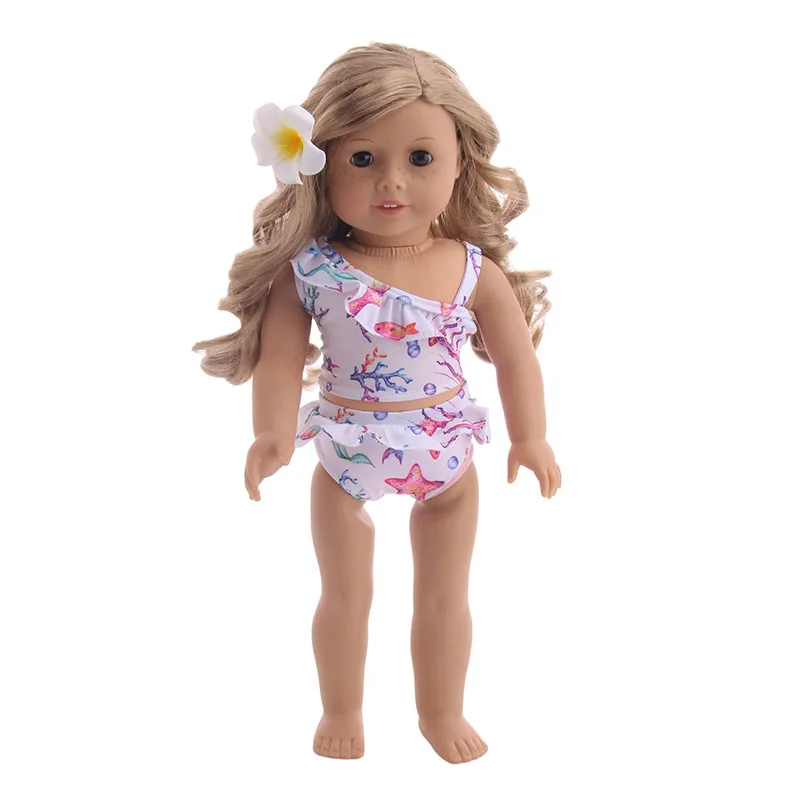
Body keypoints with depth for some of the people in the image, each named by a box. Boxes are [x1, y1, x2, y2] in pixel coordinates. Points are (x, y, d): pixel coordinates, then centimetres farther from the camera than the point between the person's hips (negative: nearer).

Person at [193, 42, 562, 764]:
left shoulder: (476, 271, -12)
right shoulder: (308, 270, -18)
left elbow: (516, 357, -4)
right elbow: (280, 357, -13)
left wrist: (530, 438, -10)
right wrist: (273, 436, -25)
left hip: (447, 458, 1)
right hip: (347, 458, -1)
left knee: (445, 599, 18)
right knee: (345, 597, 17)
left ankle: (442, 713, 41)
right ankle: (341, 713, 41)